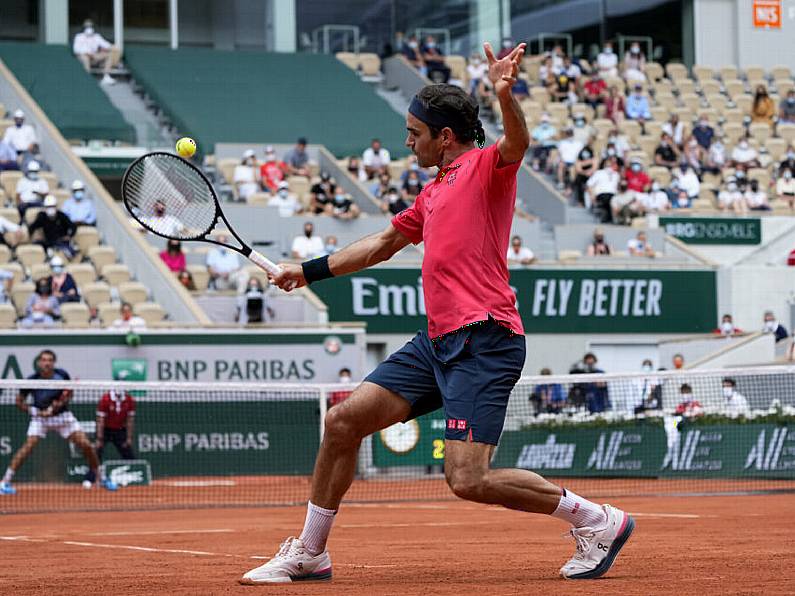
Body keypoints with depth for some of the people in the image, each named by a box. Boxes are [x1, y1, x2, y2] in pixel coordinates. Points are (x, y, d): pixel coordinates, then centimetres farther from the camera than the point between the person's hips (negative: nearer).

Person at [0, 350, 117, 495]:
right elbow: (19, 401, -6)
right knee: (29, 444, -23)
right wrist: (35, 412, -20)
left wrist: (61, 403, -17)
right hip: (41, 417, -2)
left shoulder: (62, 375, -14)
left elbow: (69, 394, 5)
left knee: (86, 445, -6)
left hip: (62, 415, 2)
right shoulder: (32, 380, -19)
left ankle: (100, 478, 16)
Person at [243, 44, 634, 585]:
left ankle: (597, 520, -1)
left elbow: (518, 142, -28)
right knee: (344, 421, 8)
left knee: (468, 480, -17)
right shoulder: (434, 192, 24)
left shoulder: (486, 166, -3)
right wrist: (310, 271, 41)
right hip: (437, 342, 9)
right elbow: (384, 244, 38)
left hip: (482, 342, -9)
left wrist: (505, 94, -48)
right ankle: (309, 555, 21)